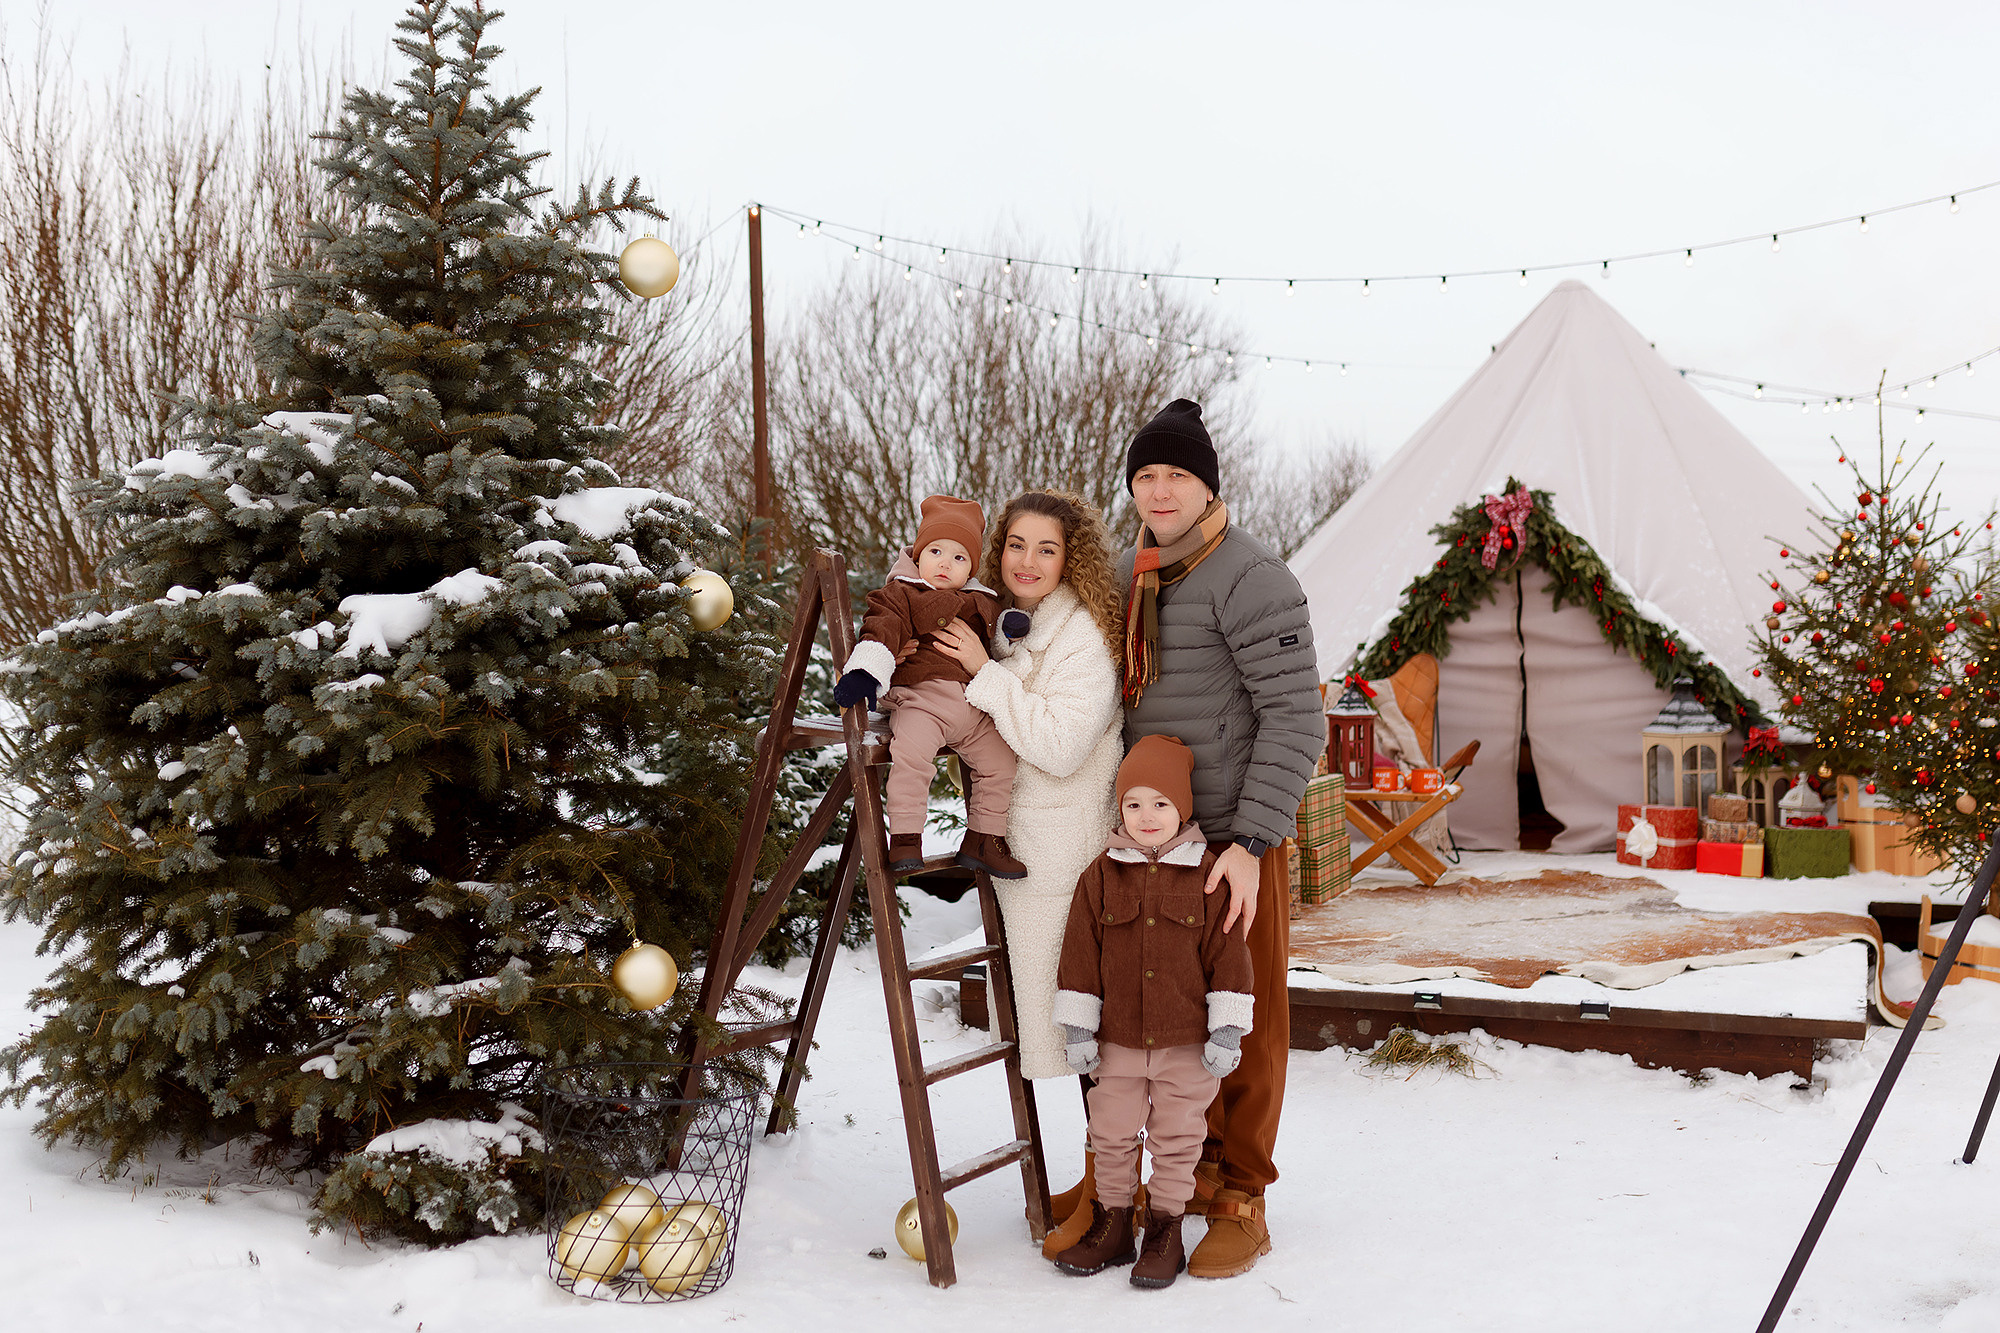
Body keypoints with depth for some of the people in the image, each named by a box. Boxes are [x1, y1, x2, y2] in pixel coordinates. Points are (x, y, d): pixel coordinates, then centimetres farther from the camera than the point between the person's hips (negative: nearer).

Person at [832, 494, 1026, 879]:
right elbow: (882, 630, -10)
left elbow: (999, 642, 32)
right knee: (910, 752, -31)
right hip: (920, 701, -6)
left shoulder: (982, 603, 20)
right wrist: (863, 673, -26)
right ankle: (905, 839, -23)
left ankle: (982, 841, 18)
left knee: (999, 762, 4)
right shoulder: (901, 595, 4)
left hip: (974, 708, 6)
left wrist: (1012, 629, 7)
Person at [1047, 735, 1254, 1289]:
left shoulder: (1208, 874, -6)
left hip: (1187, 1041, -2)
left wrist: (1227, 1029, -6)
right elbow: (1080, 954, 1)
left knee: (1177, 1139, 9)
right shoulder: (1102, 876, -2)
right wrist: (1077, 1026, -1)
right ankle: (1112, 1222, 29)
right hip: (1118, 1038, 2)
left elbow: (1228, 953, -4)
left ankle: (1165, 1230, 23)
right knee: (1112, 1134, 13)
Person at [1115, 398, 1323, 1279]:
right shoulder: (1129, 577, 10)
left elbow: (1296, 715, -18)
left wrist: (1251, 841, -23)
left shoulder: (1249, 577, -14)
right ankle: (1199, 1167, 30)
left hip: (1233, 841, -7)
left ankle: (1241, 1202, 15)